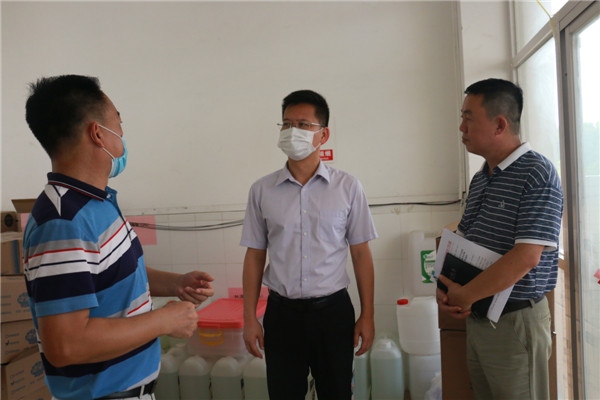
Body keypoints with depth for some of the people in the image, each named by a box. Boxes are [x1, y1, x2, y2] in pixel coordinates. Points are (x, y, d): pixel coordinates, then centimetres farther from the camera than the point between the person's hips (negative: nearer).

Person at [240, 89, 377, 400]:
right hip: (281, 312, 1)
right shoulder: (262, 190, -1)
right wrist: (249, 318, 2)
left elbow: (360, 253, 0)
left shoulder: (347, 187, -4)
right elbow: (255, 256, 4)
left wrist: (367, 315, 0)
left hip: (333, 310, -1)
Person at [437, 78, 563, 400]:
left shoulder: (537, 175, -16)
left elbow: (525, 257, -24)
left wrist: (465, 296, -17)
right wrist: (444, 289, -3)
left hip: (516, 320, -7)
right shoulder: (480, 179, 8)